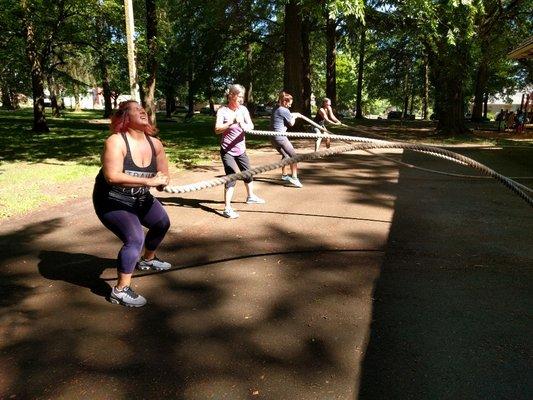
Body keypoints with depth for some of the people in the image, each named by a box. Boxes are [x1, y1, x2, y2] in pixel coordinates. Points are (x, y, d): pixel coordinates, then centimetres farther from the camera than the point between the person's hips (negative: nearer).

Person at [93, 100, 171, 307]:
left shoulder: (154, 143, -7)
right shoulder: (116, 141, -27)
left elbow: (164, 174, 0)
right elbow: (112, 176, -39)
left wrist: (162, 180, -24)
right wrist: (149, 181, -39)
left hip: (140, 199, 8)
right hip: (112, 202, -8)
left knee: (162, 223, 22)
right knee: (135, 238, -24)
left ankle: (148, 260, 48)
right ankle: (120, 291, -12)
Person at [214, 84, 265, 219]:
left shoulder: (243, 109, 0)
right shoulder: (223, 110, -13)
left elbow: (251, 126, -9)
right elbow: (217, 129, -22)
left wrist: (243, 124, -30)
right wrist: (231, 122, -31)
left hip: (241, 149, 6)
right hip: (227, 151, -6)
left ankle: (251, 196, 45)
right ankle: (227, 208, -9)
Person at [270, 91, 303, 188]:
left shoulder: (276, 108, 12)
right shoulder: (285, 110, -14)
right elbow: (291, 123, -1)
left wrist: (293, 114, 24)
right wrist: (294, 116, 16)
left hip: (273, 137, 9)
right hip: (280, 137, -9)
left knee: (285, 155, 25)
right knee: (293, 156, -3)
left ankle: (284, 175, 35)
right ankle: (294, 178, -9)